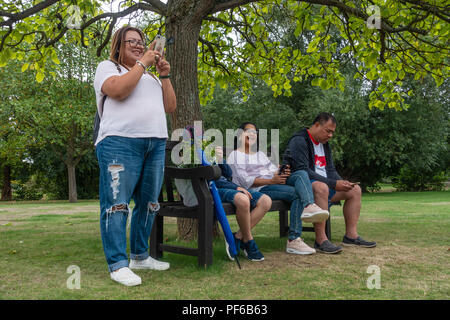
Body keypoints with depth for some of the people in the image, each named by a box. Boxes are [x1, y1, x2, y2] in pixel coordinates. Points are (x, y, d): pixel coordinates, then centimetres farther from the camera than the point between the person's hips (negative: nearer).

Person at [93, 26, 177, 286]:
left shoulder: (151, 76, 27)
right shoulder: (108, 67, 9)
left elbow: (170, 107, 19)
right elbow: (118, 90, -13)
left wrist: (165, 75, 10)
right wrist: (142, 63, -5)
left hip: (156, 144, 7)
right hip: (120, 143, -7)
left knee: (148, 204, 8)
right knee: (117, 204, -9)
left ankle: (140, 256, 19)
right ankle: (118, 264, -5)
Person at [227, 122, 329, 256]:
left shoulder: (260, 154, 31)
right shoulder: (235, 156, 6)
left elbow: (274, 170, 18)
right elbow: (246, 181, -9)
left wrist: (282, 174, -8)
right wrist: (271, 181, -18)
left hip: (275, 182, 7)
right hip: (258, 189, -7)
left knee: (302, 174, -18)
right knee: (296, 193, -27)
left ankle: (309, 206, -40)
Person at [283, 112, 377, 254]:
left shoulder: (324, 144, 17)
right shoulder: (299, 140, -13)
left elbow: (331, 170, 18)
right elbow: (303, 171, -22)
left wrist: (341, 182, -6)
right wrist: (334, 184, -24)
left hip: (324, 185, 10)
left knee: (355, 189, 3)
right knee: (321, 187, -40)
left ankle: (351, 235, 2)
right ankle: (321, 240, -37)